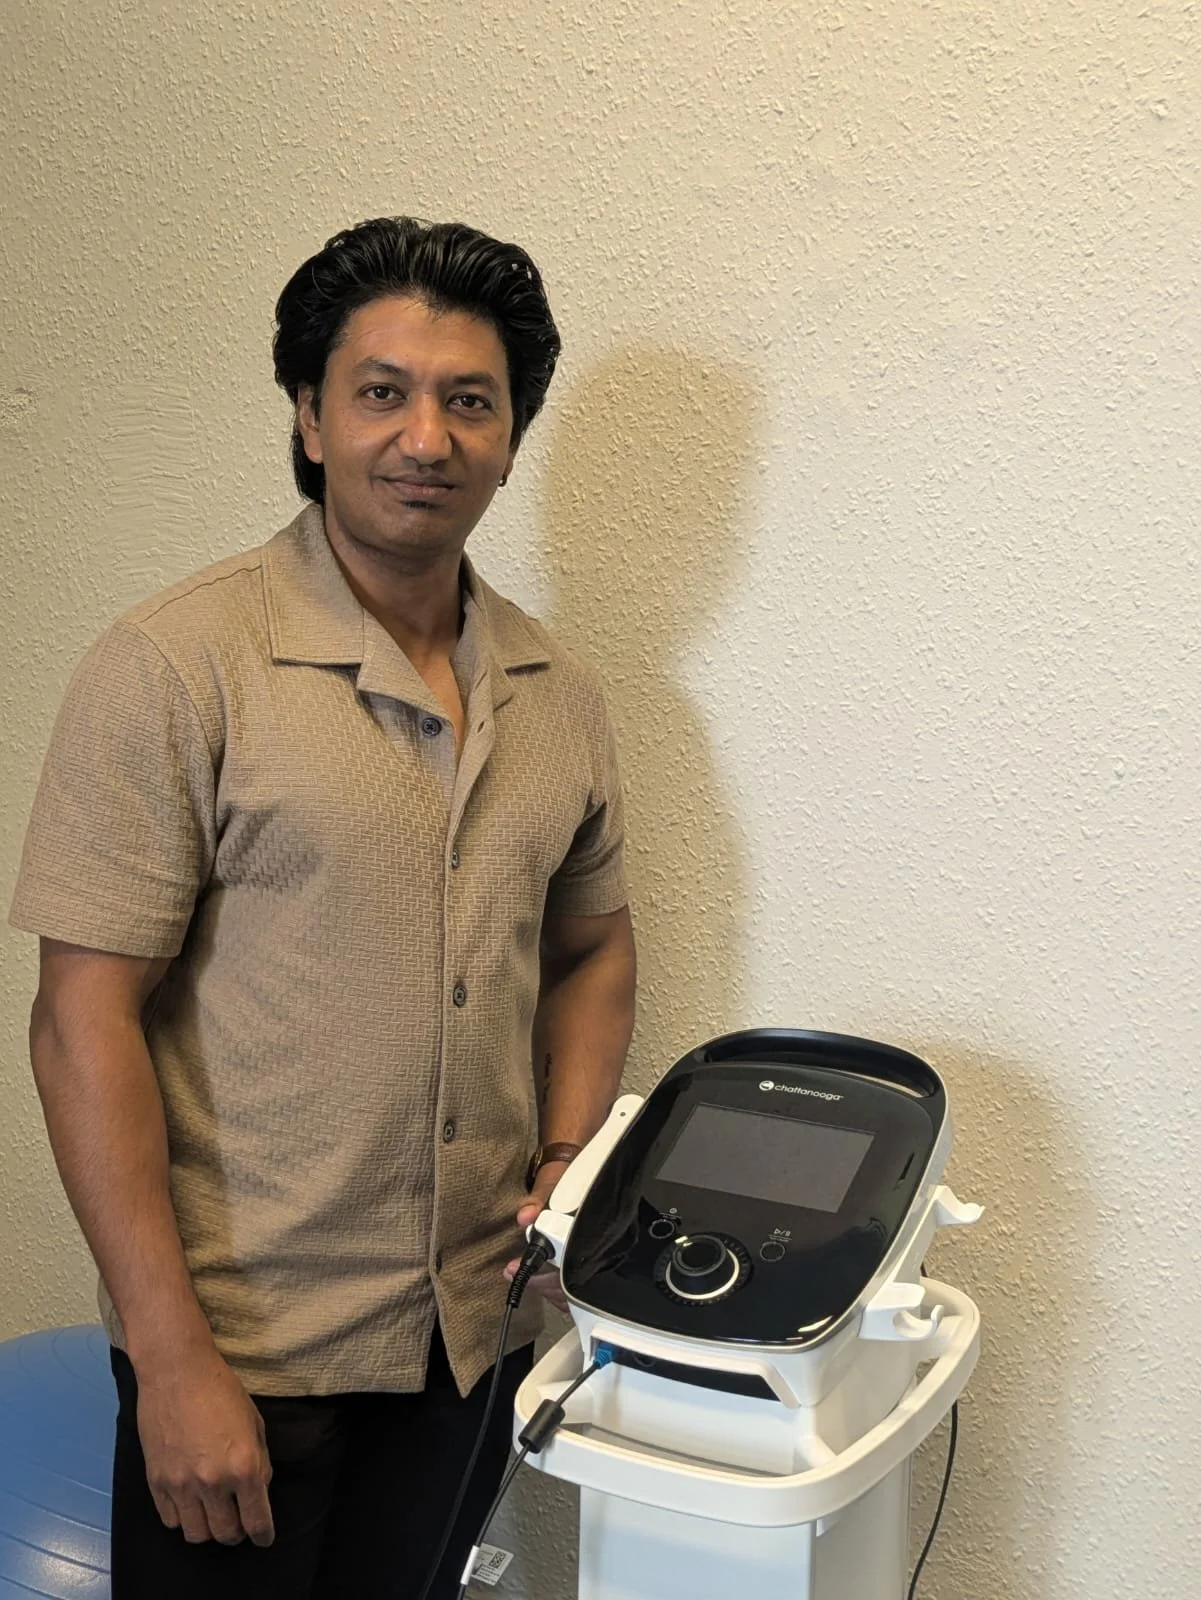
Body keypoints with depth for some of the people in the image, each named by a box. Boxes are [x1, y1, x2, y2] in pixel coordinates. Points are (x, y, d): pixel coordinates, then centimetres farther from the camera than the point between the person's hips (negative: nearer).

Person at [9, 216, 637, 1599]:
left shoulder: (558, 695, 4)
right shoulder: (175, 668, -13)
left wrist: (569, 1160, 1)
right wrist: (173, 1358, -18)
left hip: (476, 1331, 5)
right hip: (244, 1343, -5)